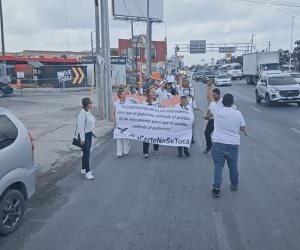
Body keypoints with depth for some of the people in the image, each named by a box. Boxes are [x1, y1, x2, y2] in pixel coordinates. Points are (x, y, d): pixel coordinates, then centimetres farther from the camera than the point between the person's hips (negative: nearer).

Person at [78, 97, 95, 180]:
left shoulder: (88, 111, 5)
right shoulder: (82, 114, -22)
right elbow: (81, 126, -22)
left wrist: (92, 132, 18)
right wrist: (82, 138, -21)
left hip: (89, 134, 9)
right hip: (84, 135, -9)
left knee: (86, 152, 17)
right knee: (87, 153, -5)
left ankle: (83, 169, 31)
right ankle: (87, 172, 2)